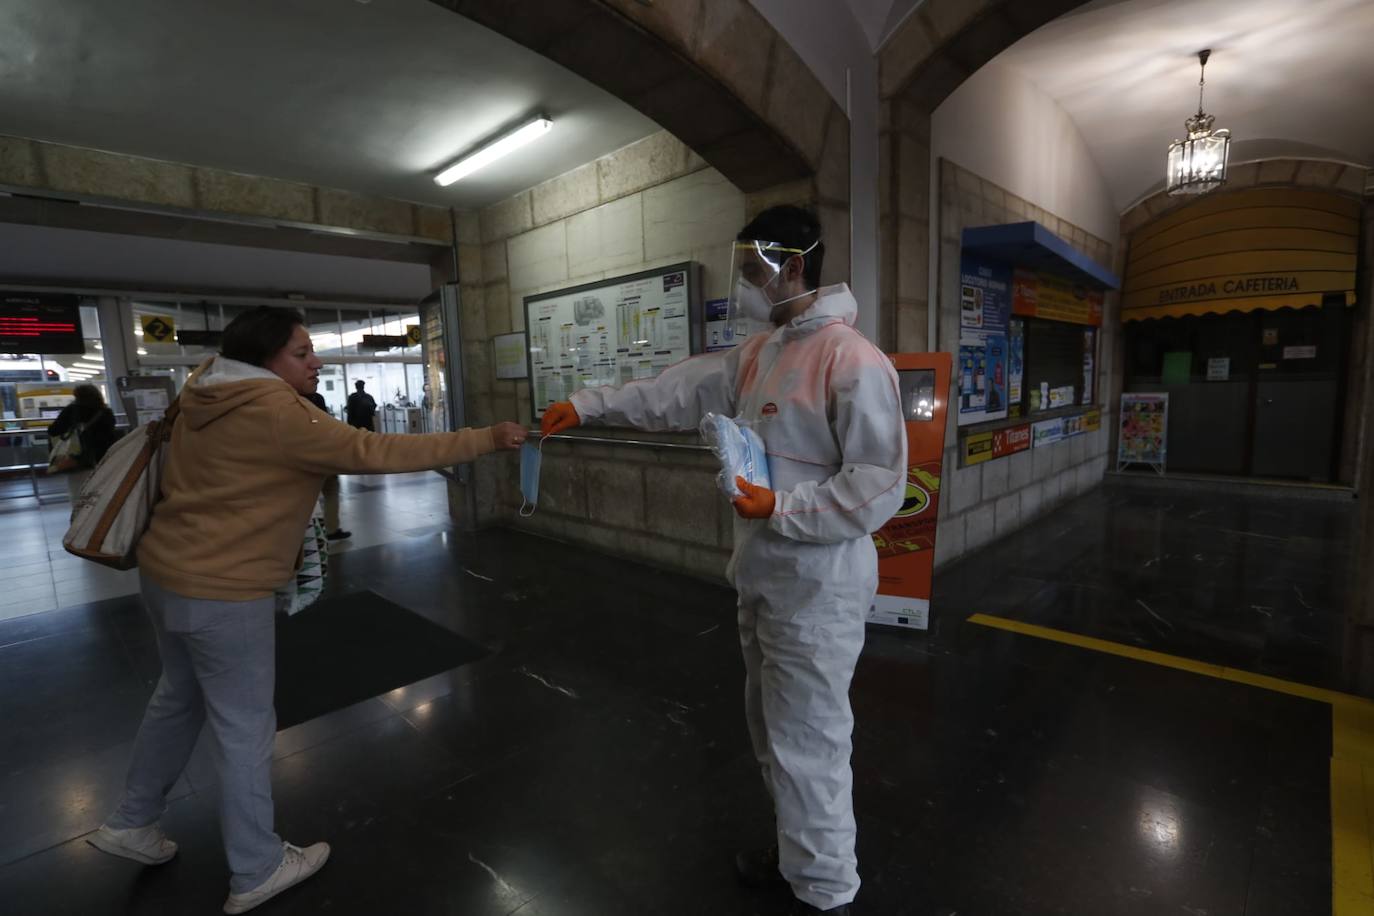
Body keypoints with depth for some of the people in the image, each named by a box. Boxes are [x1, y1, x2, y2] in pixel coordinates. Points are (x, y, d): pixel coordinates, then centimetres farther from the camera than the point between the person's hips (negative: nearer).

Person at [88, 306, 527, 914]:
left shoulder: (208, 394, 4)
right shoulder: (278, 413, -23)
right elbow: (376, 453, -27)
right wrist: (486, 440, -27)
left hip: (168, 569, 9)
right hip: (222, 590, -9)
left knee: (180, 697, 28)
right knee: (245, 728, 6)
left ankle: (132, 823, 47)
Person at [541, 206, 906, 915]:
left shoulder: (853, 360, -20)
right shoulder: (757, 353, 8)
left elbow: (879, 484, -21)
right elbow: (682, 390, 9)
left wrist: (782, 509, -25)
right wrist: (589, 404, 6)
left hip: (816, 589, -9)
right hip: (762, 579, 9)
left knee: (807, 745, 7)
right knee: (773, 729, 24)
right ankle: (799, 851, 48)